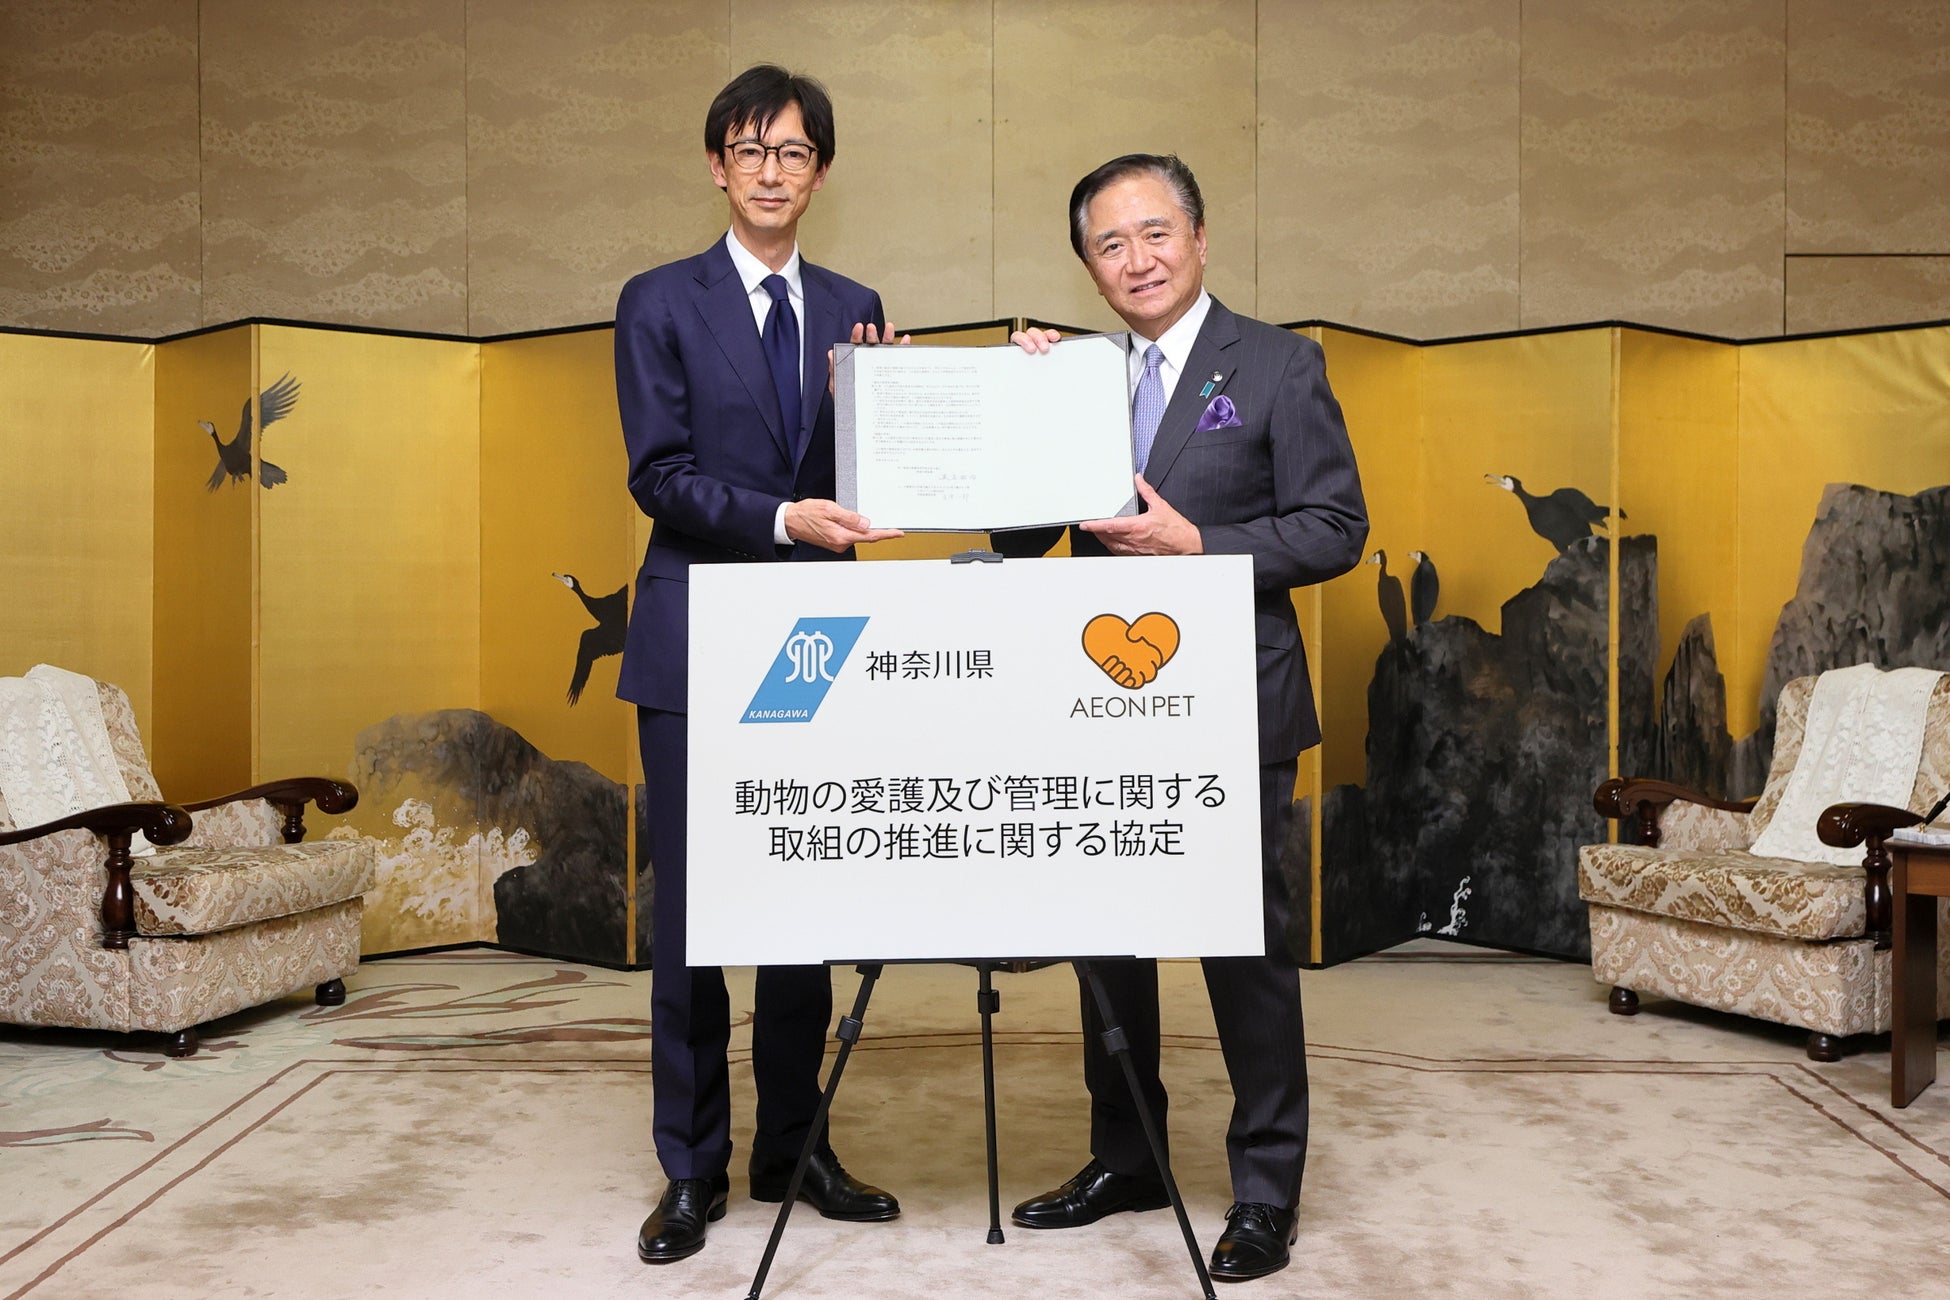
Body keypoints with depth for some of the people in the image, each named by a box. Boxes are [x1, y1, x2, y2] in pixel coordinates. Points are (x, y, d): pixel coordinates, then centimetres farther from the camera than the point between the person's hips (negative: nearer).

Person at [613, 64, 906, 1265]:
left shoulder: (854, 310, 12)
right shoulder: (661, 303, 2)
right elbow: (659, 472, -7)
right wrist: (779, 518, -20)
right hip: (699, 643, -3)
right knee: (691, 908, 3)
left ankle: (793, 1147, 24)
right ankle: (695, 1169, 16)